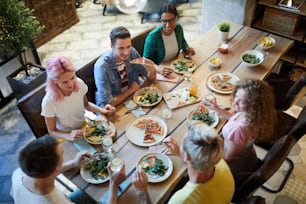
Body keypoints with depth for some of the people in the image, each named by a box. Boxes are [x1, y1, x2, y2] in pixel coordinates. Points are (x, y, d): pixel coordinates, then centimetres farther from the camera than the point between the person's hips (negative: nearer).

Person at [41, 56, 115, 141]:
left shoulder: (79, 83, -16)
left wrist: (101, 110, -12)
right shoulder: (49, 102, -26)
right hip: (66, 134, -4)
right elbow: (52, 131, -12)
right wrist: (69, 136, -31)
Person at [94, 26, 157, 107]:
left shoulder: (132, 52, -12)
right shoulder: (102, 66, -28)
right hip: (114, 108, -5)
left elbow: (151, 78, -2)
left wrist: (152, 69, -25)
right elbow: (108, 103, -26)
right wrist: (131, 90, -15)